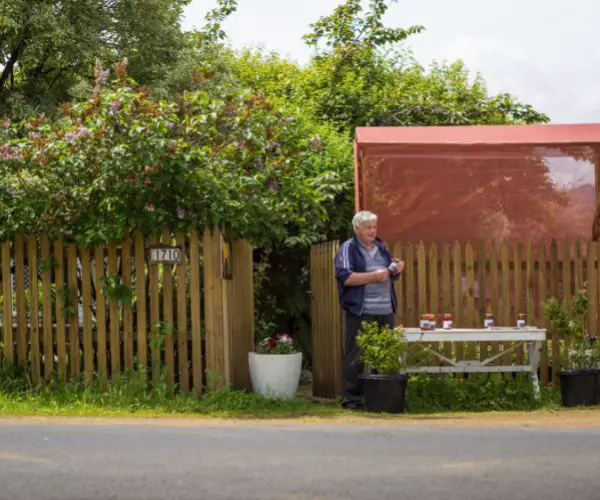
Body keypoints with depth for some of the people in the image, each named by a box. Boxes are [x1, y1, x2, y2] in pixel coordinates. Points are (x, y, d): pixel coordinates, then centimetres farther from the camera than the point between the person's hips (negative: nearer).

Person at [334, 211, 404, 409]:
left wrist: (396, 269, 5)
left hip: (385, 311, 7)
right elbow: (344, 277, -13)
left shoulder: (381, 247, 20)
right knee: (356, 356, -6)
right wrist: (373, 276, -17)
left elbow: (391, 275, 29)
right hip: (360, 311, -6)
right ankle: (352, 399, -2)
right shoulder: (348, 249, -1)